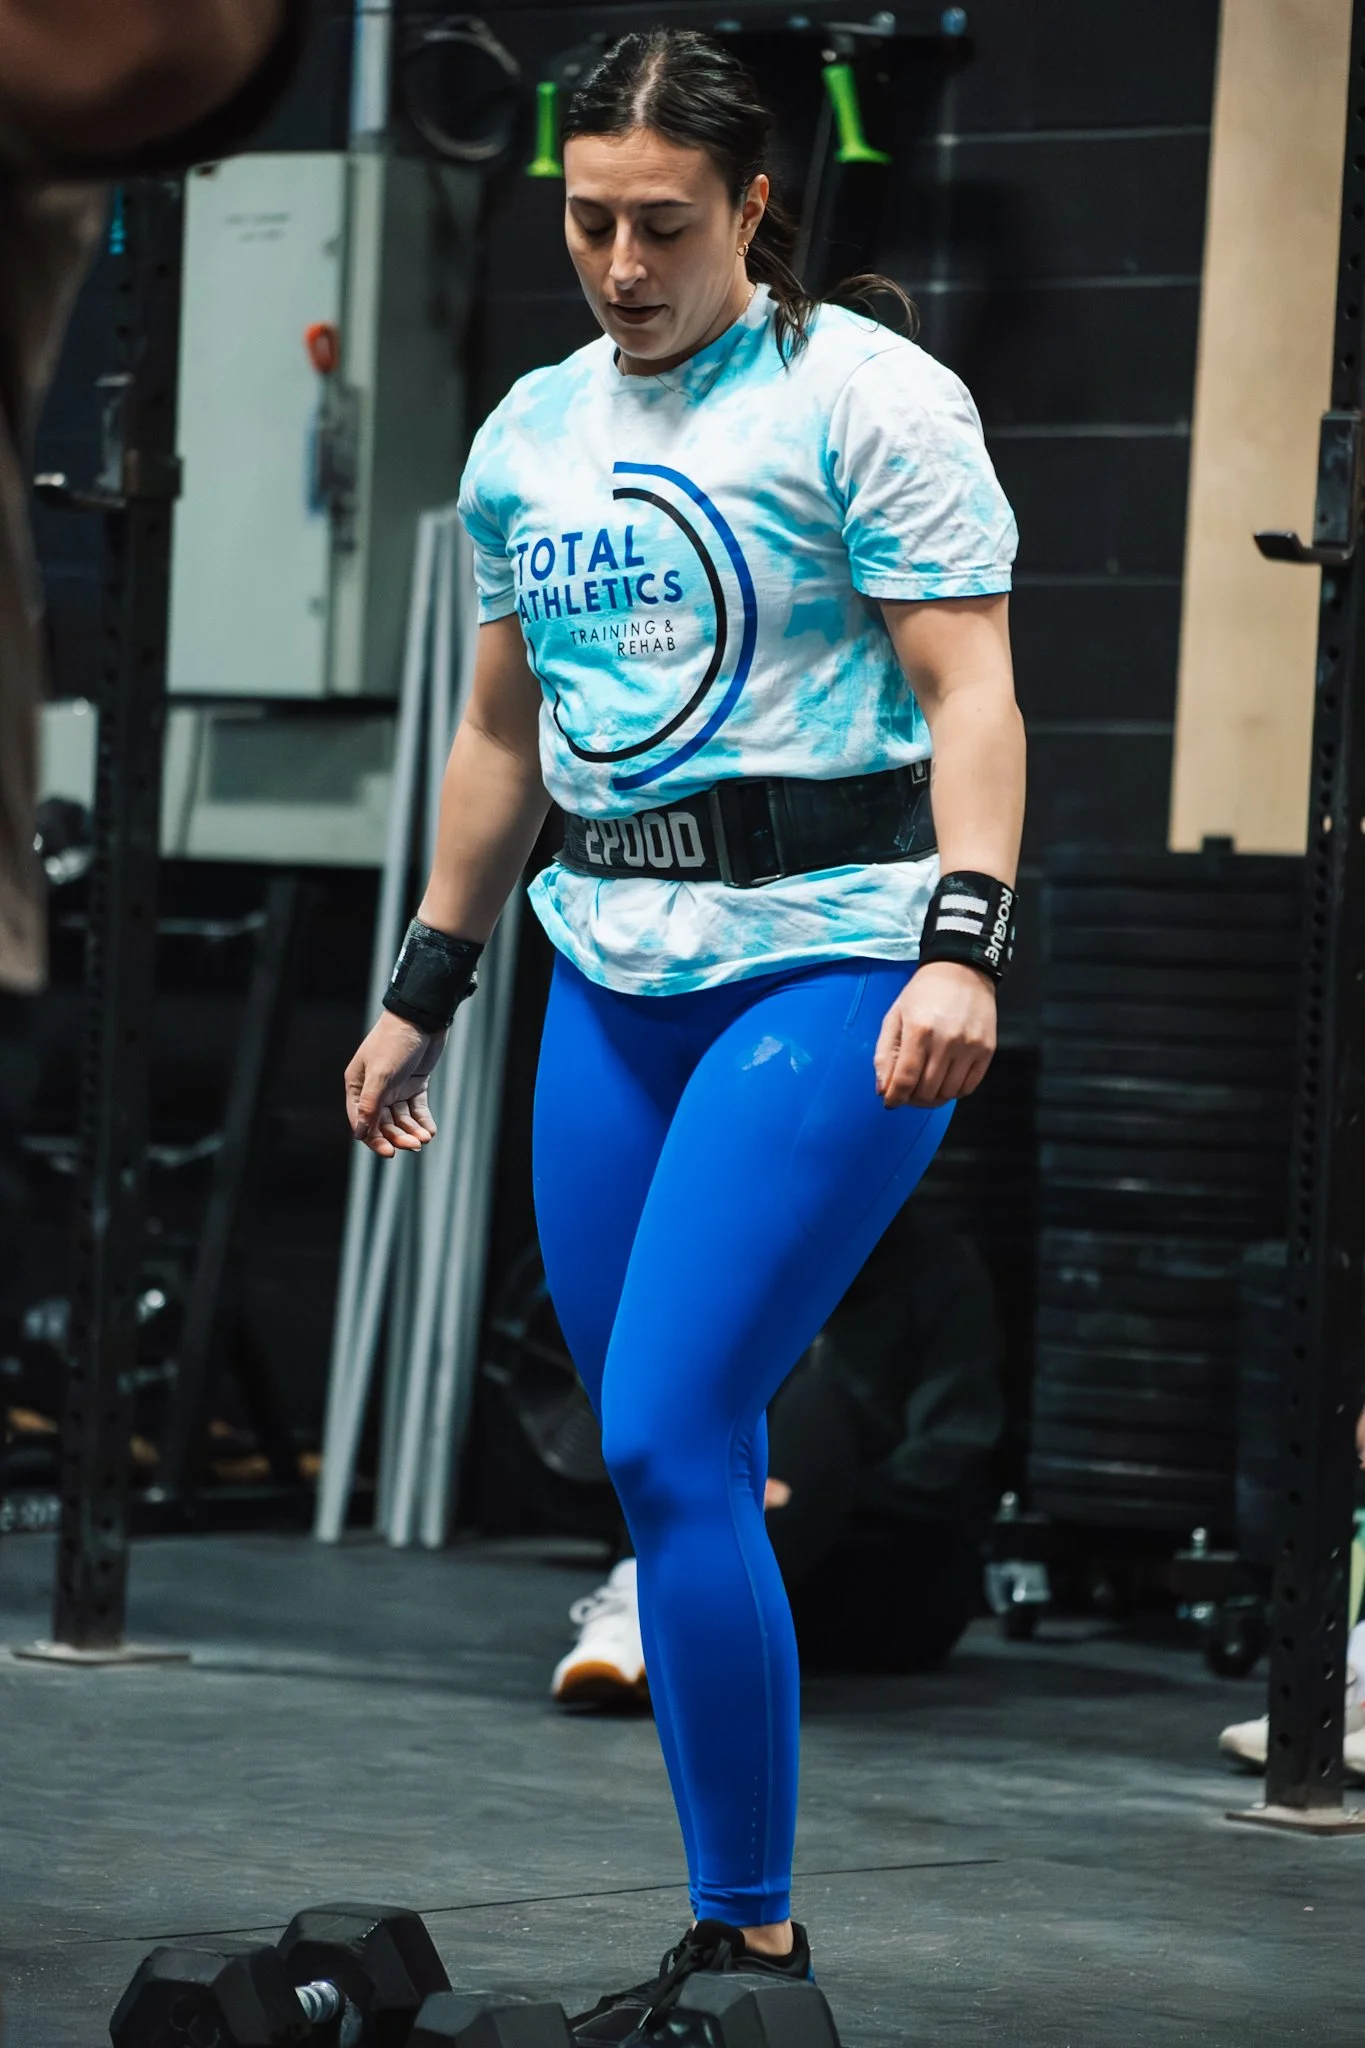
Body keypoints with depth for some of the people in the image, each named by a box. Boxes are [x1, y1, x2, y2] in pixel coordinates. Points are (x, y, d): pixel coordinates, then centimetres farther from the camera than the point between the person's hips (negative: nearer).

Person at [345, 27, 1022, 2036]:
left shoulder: (865, 399, -5)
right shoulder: (529, 434, 15)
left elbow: (972, 694, -11)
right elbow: (501, 734, 24)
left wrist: (963, 945, -23)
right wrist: (423, 990, 24)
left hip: (829, 969, -7)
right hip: (614, 972, 7)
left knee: (668, 1441, -16)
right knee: (677, 1473, 6)